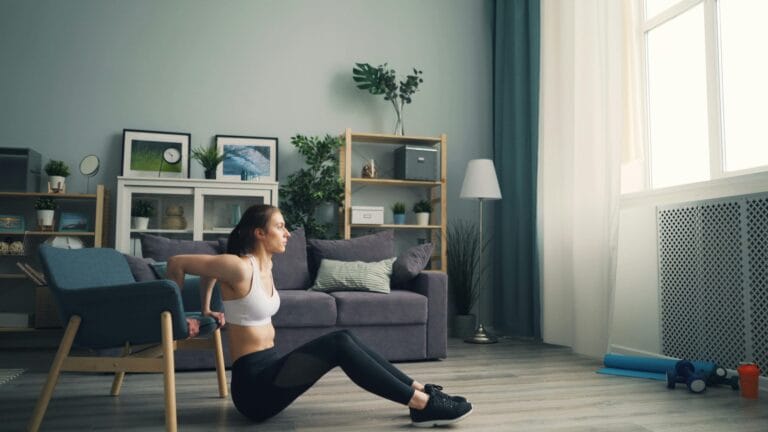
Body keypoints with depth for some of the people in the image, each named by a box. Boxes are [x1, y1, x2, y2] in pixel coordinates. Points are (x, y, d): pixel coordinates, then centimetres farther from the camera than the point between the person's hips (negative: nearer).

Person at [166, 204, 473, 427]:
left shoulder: (265, 263, 10)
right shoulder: (240, 267, -16)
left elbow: (211, 269, 26)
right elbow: (177, 262, -13)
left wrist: (207, 309, 20)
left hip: (269, 371, 9)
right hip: (253, 384, -9)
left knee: (344, 339, -4)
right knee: (339, 344, -21)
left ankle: (418, 390, -4)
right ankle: (422, 404, -20)